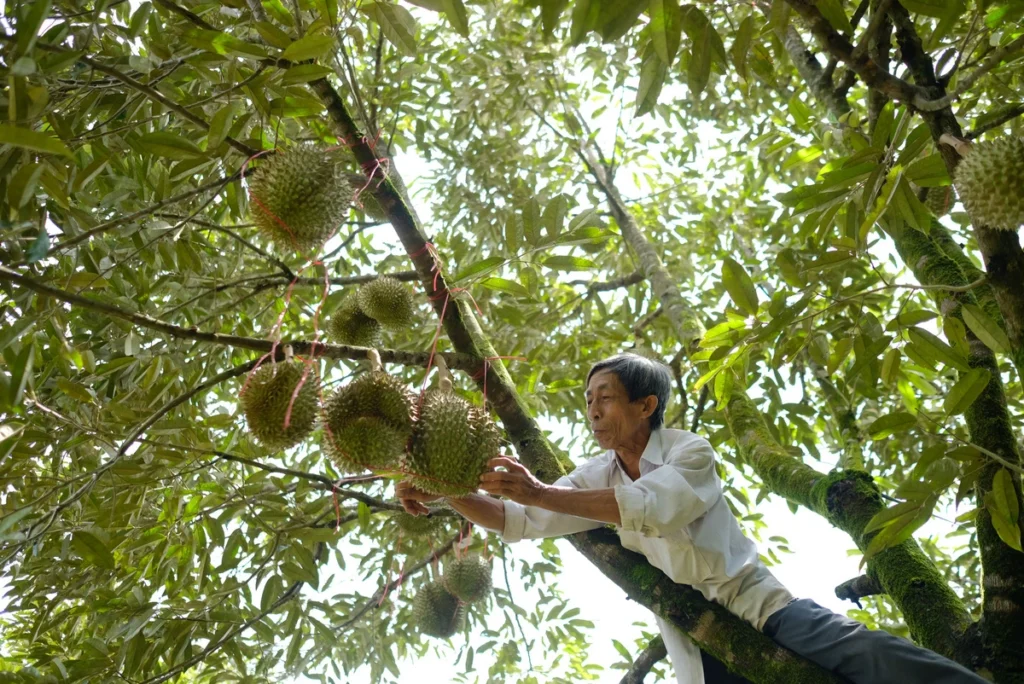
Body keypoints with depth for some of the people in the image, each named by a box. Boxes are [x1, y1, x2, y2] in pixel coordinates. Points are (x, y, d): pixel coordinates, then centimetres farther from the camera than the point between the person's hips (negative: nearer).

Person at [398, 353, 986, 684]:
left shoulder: (691, 453, -12)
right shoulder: (595, 479, 4)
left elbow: (649, 507, -31)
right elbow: (515, 521, -2)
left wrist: (541, 493, -37)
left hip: (759, 602, -4)